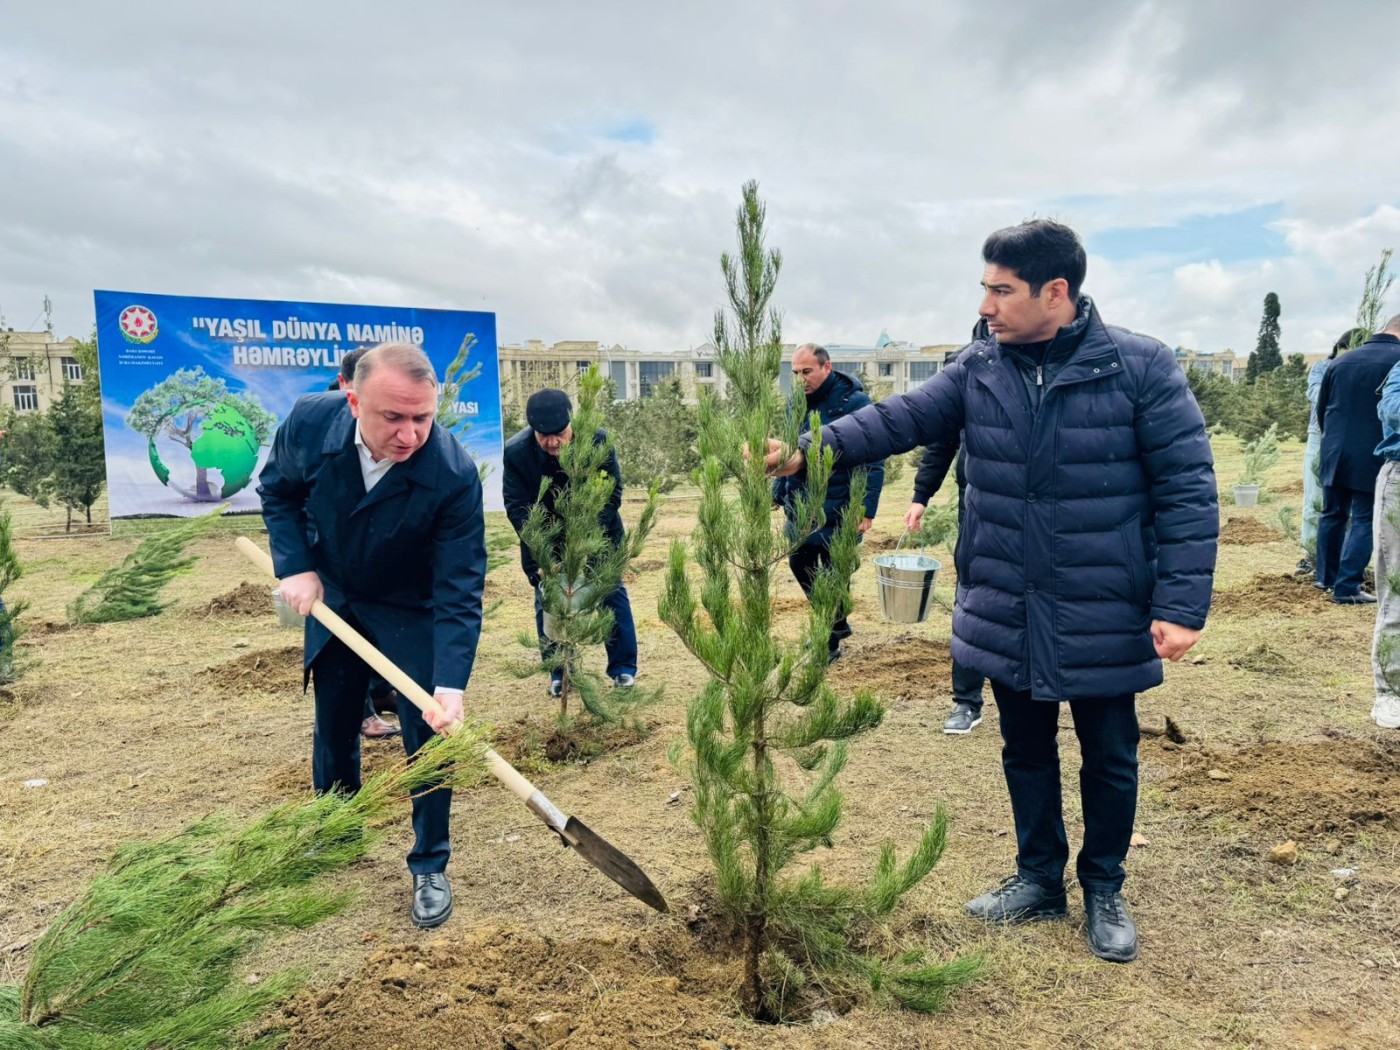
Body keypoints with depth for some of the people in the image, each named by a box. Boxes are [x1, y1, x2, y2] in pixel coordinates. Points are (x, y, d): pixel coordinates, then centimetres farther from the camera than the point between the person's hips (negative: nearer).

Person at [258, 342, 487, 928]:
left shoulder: (454, 476, -34)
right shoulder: (310, 422, -25)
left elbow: (459, 593, -31)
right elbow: (278, 490, -2)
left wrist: (450, 686, -40)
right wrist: (294, 566, -14)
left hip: (412, 611, -3)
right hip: (333, 598, 4)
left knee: (427, 734, -5)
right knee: (332, 725, 17)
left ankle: (430, 868, 16)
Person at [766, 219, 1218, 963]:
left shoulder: (1140, 368, -12)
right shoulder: (980, 368, 0)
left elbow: (1187, 489, -12)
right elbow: (901, 419, -8)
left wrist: (1182, 604, -17)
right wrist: (812, 449, -24)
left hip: (1105, 617, -3)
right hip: (1006, 614, 4)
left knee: (1109, 757, 15)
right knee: (1025, 750, 19)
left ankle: (1104, 890, 38)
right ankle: (1039, 878, 40)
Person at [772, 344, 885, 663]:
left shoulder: (854, 402, -15)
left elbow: (873, 461, -16)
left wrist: (867, 509, -19)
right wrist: (778, 493, 15)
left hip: (836, 512, -7)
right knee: (800, 565, 15)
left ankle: (830, 643, 21)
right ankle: (835, 623, 35)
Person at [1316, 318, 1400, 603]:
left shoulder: (1341, 361, 8)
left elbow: (1321, 409, 15)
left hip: (1334, 452, 5)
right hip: (1373, 456, -5)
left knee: (1332, 514, 17)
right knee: (1364, 521, 1)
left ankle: (1326, 576, 27)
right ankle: (1346, 587, -1)